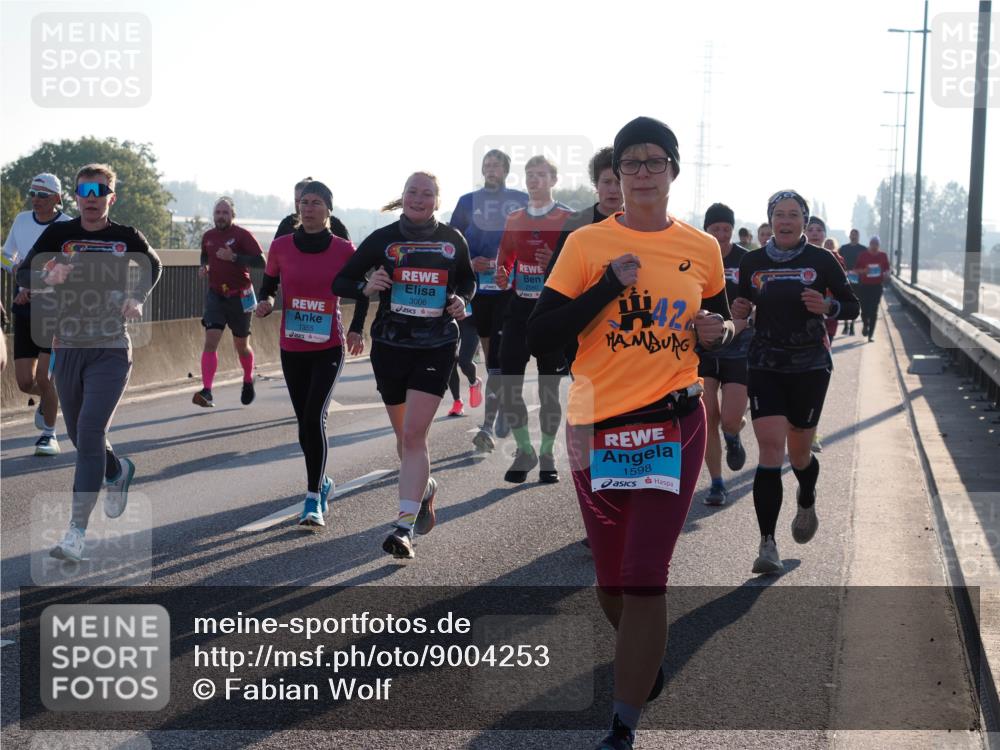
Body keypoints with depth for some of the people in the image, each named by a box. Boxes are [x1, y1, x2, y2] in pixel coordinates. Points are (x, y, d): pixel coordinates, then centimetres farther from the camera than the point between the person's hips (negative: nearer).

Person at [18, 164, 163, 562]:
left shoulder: (126, 237, 0)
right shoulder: (59, 234, 1)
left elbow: (153, 266, 19)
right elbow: (23, 273, -6)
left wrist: (137, 297, 2)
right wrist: (48, 277, -28)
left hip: (110, 352, -3)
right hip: (68, 349, 3)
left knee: (90, 433, -16)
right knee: (79, 437, 15)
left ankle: (77, 531, -17)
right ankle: (118, 472, 49)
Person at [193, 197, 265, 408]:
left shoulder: (242, 235, -10)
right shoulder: (207, 237, 6)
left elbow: (261, 261, -18)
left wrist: (234, 257, -27)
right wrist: (203, 267, 3)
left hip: (239, 296, -3)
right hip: (215, 295, 3)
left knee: (241, 346, 11)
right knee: (210, 341, -13)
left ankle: (248, 381, 39)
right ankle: (207, 392, -19)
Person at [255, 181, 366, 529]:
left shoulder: (343, 249, -6)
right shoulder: (281, 246, -2)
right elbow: (268, 284, 11)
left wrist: (357, 329, -2)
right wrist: (265, 302, -11)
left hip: (328, 348, -3)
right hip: (291, 348, 3)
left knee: (314, 417, -16)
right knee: (304, 421, 11)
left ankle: (313, 500, -13)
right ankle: (322, 482, 35)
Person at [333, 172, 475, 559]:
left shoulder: (452, 240, 5)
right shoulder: (383, 239, 1)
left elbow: (468, 280, 21)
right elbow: (340, 282, 4)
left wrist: (461, 300, -1)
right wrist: (366, 287, -17)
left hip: (436, 348, -2)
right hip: (390, 347, 2)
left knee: (414, 435, -14)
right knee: (404, 434, 14)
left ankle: (405, 526, -15)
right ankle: (424, 488, 43)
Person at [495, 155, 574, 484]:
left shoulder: (568, 219, -2)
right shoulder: (514, 219, 13)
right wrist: (501, 275, -1)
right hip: (519, 307, 4)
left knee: (549, 388, 2)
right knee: (509, 383, 0)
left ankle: (547, 456, 14)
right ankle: (524, 451, 16)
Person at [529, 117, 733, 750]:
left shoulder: (703, 250, 5)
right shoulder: (587, 244, -1)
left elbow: (719, 319, 22)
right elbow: (539, 336, -7)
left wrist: (719, 331, -2)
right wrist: (611, 285, -15)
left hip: (674, 425, 0)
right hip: (597, 429, 1)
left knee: (644, 579, -11)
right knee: (611, 583, 13)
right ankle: (646, 661, 45)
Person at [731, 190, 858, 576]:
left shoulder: (821, 260, -1)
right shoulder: (752, 262, 3)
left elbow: (852, 306, 5)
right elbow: (744, 305, 15)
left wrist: (828, 307, -16)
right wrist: (739, 312, -8)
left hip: (810, 367, 0)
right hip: (764, 366, 0)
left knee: (798, 454, 9)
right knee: (770, 447, -13)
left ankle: (807, 501, 46)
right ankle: (767, 544, -13)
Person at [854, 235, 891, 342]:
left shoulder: (883, 256, 4)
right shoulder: (863, 255, -1)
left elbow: (887, 269, 15)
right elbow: (856, 270, 4)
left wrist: (886, 275, -7)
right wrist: (863, 271, -16)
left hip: (877, 286, 1)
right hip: (864, 285, -1)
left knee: (874, 311, -2)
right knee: (865, 308, -4)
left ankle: (871, 333, 3)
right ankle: (865, 324, 29)